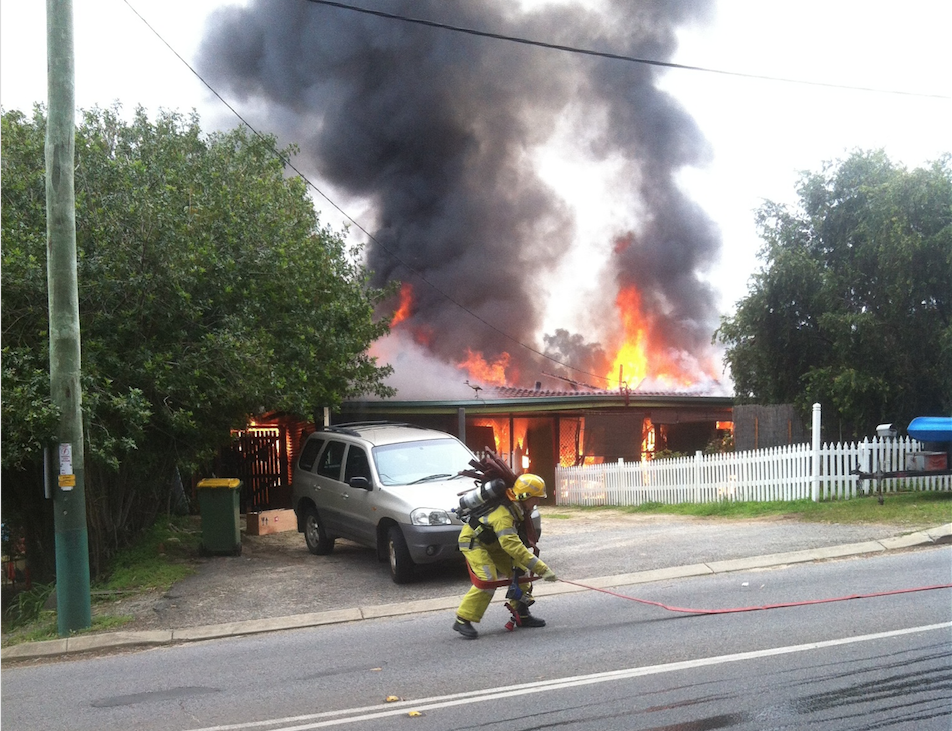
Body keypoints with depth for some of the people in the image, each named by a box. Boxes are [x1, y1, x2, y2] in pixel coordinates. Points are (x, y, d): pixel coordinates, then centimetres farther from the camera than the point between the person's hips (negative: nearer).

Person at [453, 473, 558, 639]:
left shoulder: (518, 508, -9)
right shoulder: (503, 514, -38)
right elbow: (513, 546, -42)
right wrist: (542, 569, -42)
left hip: (493, 543, 9)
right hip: (473, 542, -9)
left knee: (519, 572, 2)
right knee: (488, 579, -23)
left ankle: (521, 615, 13)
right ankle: (463, 620, -14)